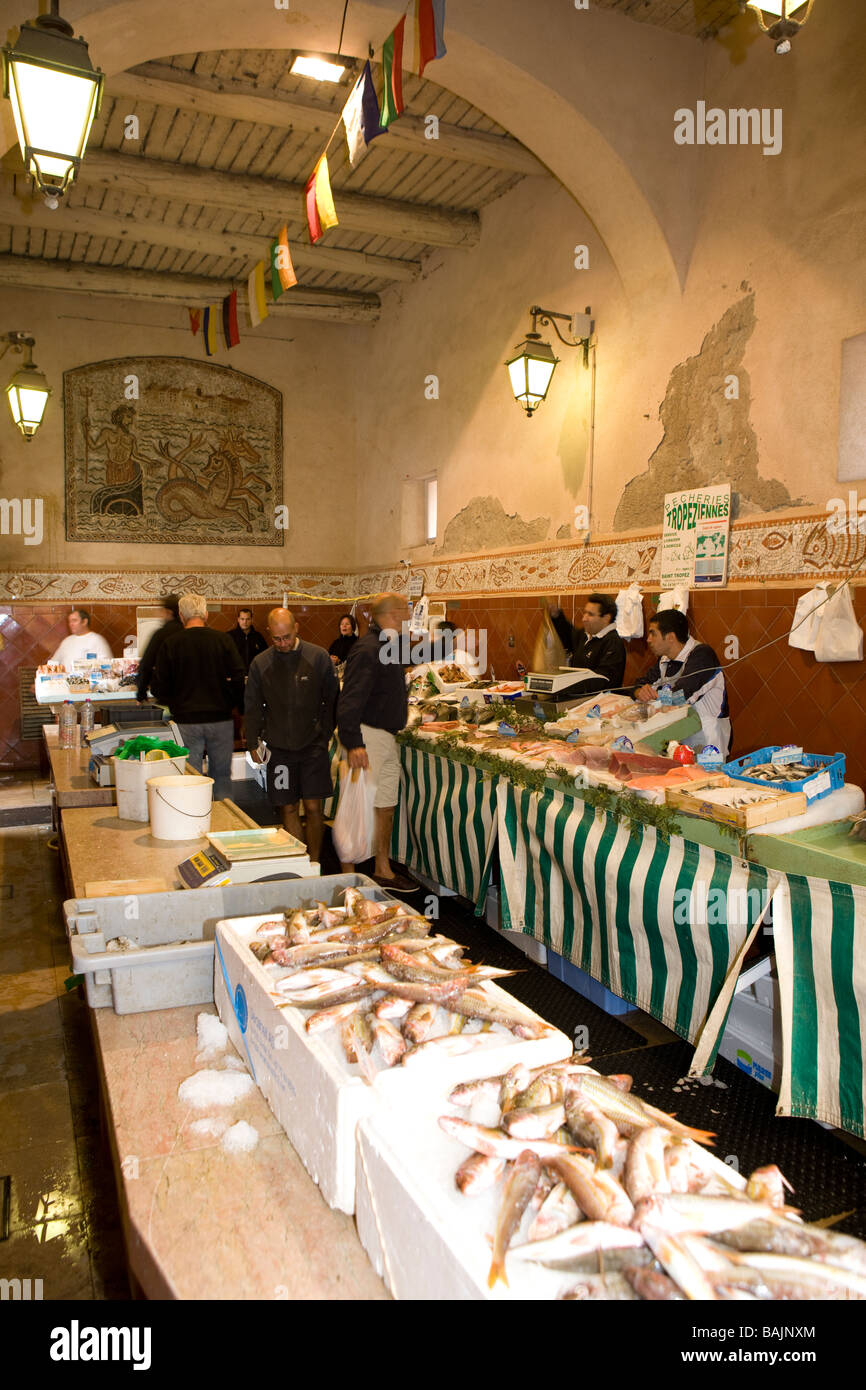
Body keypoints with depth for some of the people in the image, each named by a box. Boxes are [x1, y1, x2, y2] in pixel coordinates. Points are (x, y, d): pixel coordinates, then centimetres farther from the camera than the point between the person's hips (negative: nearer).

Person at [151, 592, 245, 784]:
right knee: (221, 776, 13)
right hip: (220, 719, 1)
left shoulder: (170, 644, -4)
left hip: (186, 721, -1)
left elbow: (158, 688, -2)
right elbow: (239, 679, -5)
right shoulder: (223, 640, -3)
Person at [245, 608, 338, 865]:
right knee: (289, 809, 4)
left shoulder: (318, 656, -2)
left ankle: (315, 862, 12)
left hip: (313, 745, -1)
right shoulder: (261, 663, 2)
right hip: (279, 748, 2)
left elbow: (332, 700, 4)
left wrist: (326, 734, 0)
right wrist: (252, 743, 7)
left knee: (313, 807, -2)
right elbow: (252, 707, 10)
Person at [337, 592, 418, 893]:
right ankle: (348, 876, 5)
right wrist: (353, 742, -32)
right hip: (368, 737, -10)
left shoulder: (387, 646, 13)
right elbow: (350, 699, -25)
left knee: (385, 807, 15)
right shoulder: (368, 649, -18)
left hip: (386, 737, 10)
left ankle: (383, 870, 25)